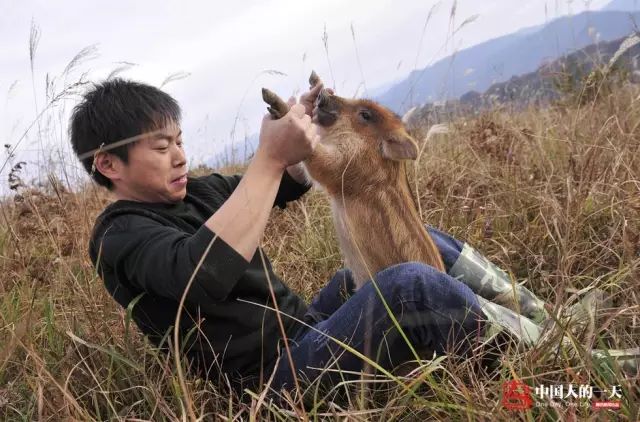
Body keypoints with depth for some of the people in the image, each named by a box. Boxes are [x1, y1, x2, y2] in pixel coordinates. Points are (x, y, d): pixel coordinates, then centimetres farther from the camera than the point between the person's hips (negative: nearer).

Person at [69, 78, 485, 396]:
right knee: (410, 285, -29)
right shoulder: (120, 235, -14)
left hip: (305, 329, 10)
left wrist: (299, 127, 1)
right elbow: (200, 275, -37)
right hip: (279, 373, -10)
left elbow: (286, 186, 23)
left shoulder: (195, 192, 12)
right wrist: (270, 158, -33)